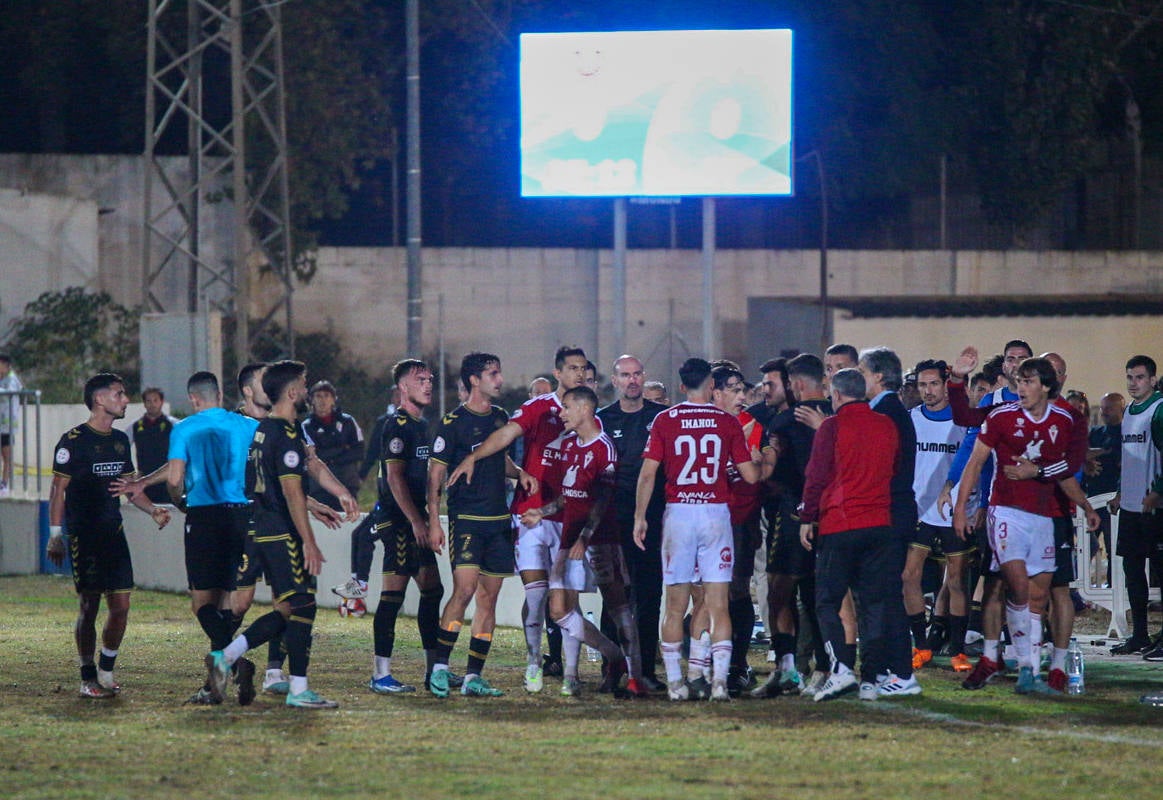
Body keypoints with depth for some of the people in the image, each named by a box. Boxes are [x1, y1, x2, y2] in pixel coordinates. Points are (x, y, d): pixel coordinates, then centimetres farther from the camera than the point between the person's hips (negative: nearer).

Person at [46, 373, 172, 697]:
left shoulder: (120, 440, 13)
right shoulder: (74, 440, -8)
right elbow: (58, 489, -8)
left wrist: (152, 509, 6)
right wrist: (55, 535, -12)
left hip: (113, 533, 6)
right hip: (83, 534, -6)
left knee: (121, 606, 2)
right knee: (89, 606, -5)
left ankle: (106, 671, 18)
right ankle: (88, 679, 3)